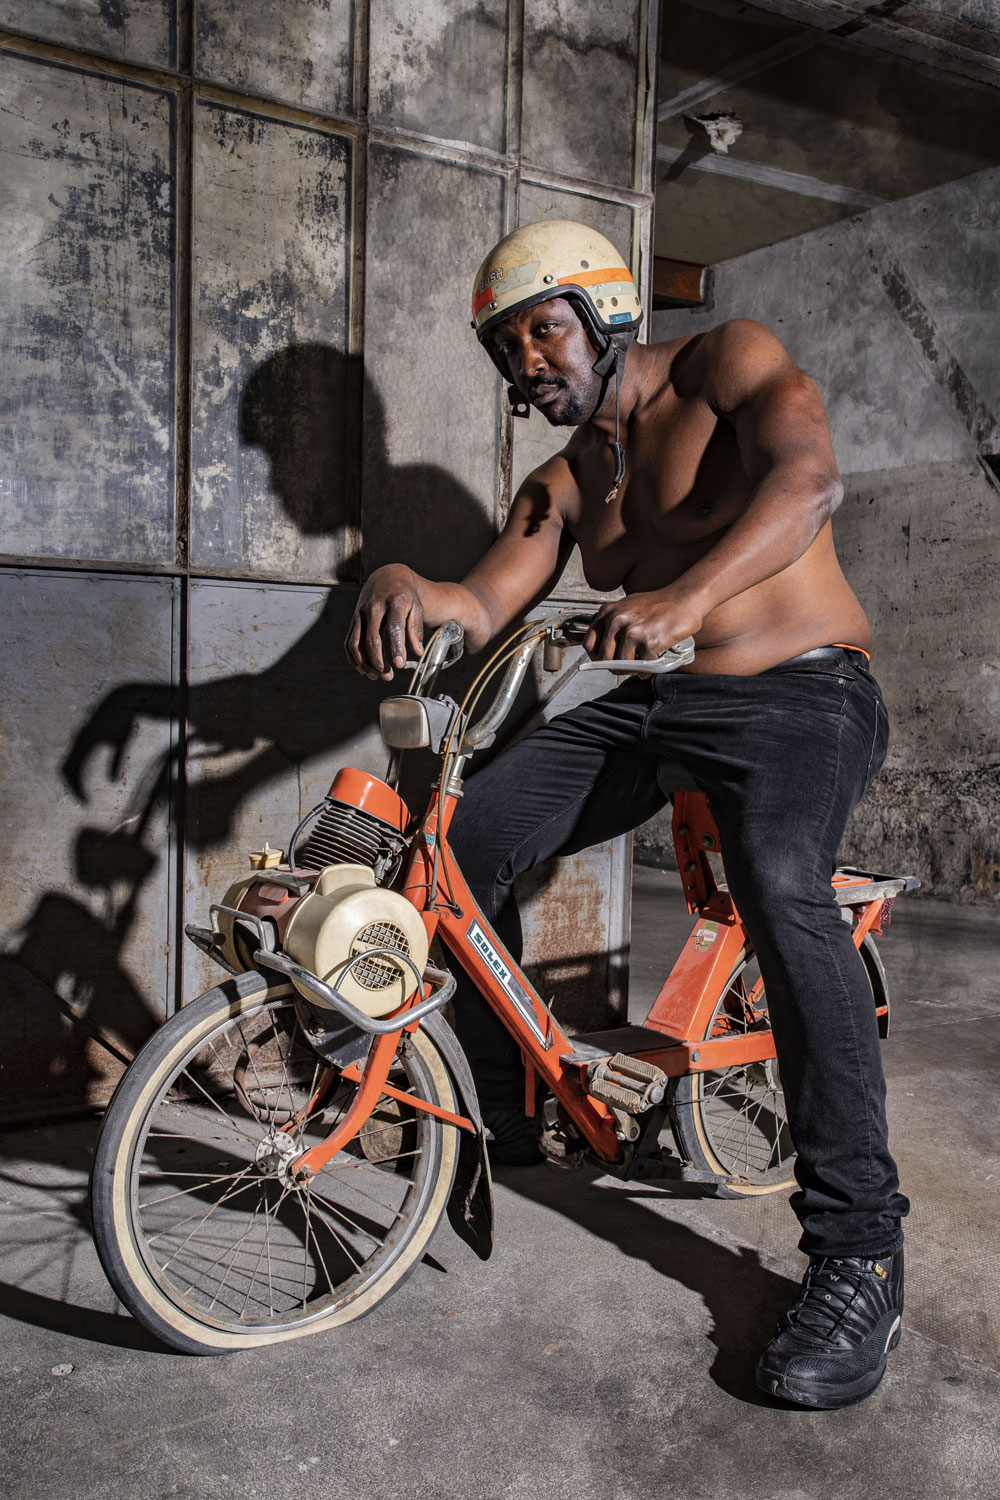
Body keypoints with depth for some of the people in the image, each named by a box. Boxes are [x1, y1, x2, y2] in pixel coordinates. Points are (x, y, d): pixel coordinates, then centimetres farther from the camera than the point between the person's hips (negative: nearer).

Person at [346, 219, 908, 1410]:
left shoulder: (728, 363, -1)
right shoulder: (561, 486, 16)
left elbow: (807, 477, -22)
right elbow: (485, 605, 1)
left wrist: (684, 597, -40)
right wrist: (403, 584, -24)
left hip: (798, 696, -6)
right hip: (643, 702, 6)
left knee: (781, 887, -35)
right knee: (462, 840, -11)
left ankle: (857, 1254, -24)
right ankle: (502, 1112, 8)